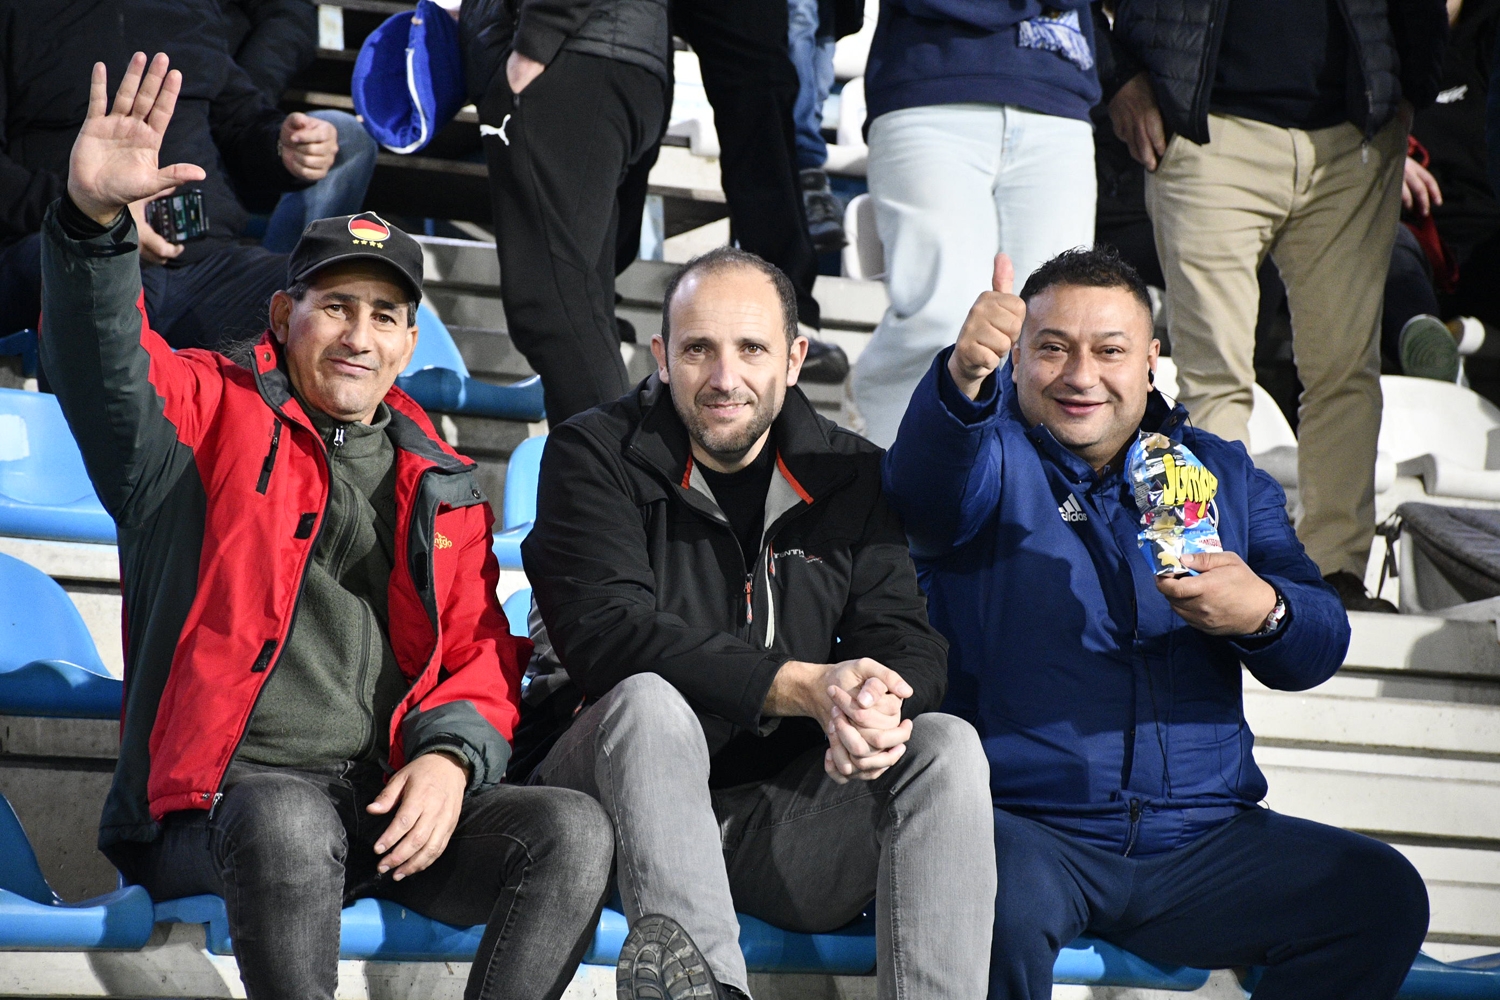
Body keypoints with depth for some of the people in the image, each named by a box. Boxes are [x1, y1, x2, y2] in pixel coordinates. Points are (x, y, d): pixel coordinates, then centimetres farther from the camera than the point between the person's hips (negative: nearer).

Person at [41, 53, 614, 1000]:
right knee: (290, 823, -39)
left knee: (575, 829, -21)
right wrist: (96, 216, -31)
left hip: (395, 801, 4)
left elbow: (478, 651, 18)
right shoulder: (214, 416, 10)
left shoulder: (440, 487, 22)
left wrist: (451, 757, -5)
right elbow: (103, 364, -10)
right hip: (226, 798, -4)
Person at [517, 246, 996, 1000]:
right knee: (650, 701, -33)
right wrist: (803, 687, -28)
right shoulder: (594, 457, -2)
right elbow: (607, 633, -17)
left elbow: (904, 643, 0)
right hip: (621, 794, -3)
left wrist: (879, 710, -27)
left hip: (785, 815, 3)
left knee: (947, 746, -20)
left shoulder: (853, 479, 9)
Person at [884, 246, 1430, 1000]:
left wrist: (1263, 612, -15)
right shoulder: (994, 458, 6)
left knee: (1383, 894, -17)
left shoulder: (1223, 474, 18)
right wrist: (964, 375, -42)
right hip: (1029, 829, -4)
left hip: (1201, 840, 4)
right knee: (1004, 897, -37)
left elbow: (1321, 646, 10)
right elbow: (928, 489, -20)